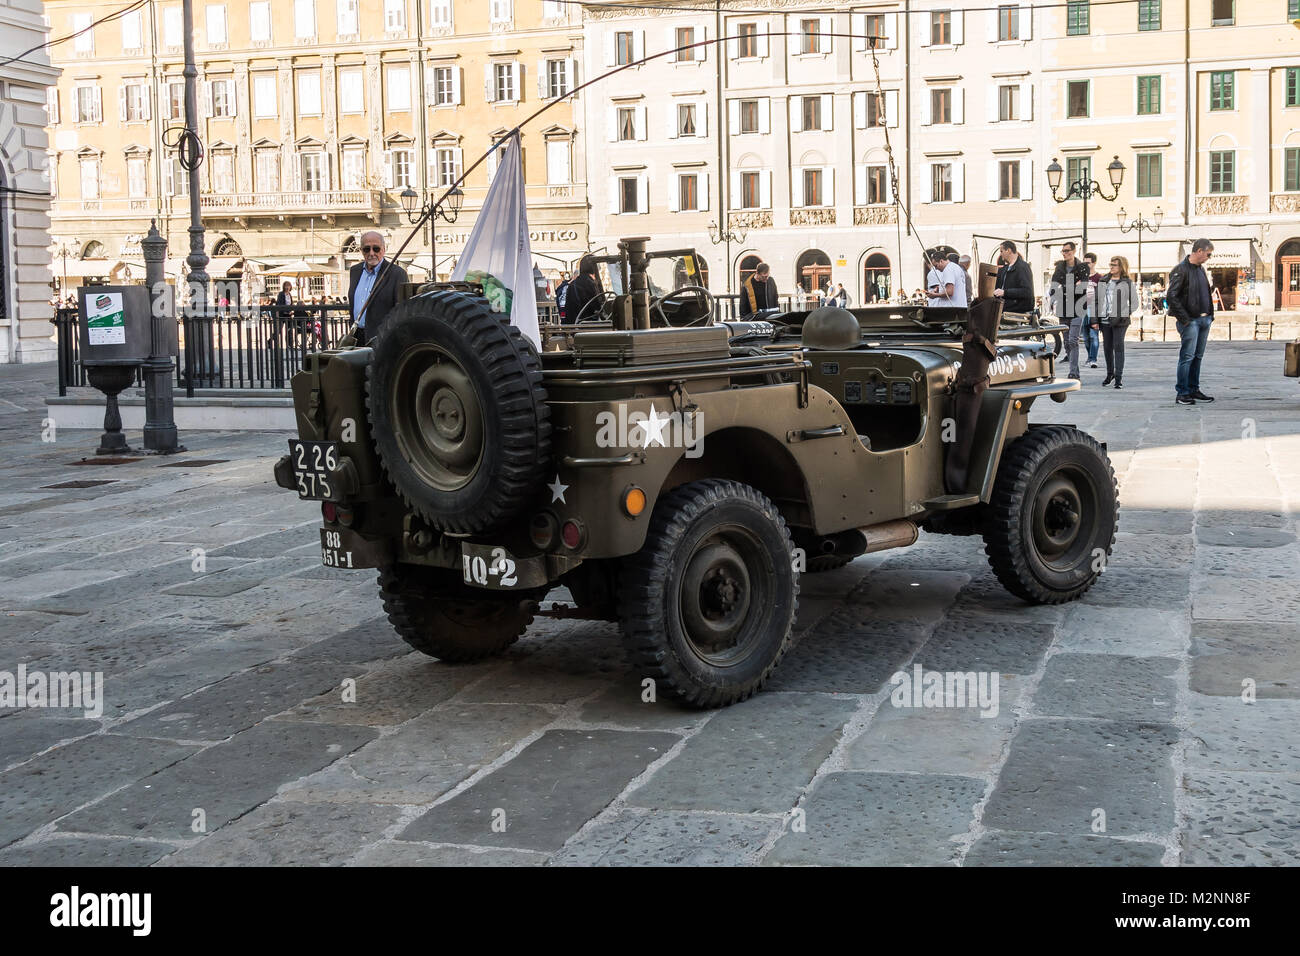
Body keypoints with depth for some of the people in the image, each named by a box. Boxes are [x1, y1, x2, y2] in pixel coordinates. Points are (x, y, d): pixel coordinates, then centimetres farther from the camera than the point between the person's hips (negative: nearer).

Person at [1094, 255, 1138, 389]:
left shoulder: (1128, 283, 1)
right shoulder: (1103, 282, 13)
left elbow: (1135, 303, 4)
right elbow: (1096, 300, 14)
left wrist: (1127, 315, -8)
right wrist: (1095, 319, 7)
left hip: (1119, 321, -4)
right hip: (1104, 320, 4)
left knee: (1118, 347, -7)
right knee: (1107, 347, 9)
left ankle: (1119, 377, -5)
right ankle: (1110, 373, 25)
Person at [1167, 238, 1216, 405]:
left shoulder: (1200, 270, 16)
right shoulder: (1181, 270, -12)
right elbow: (1171, 297, -18)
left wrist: (1210, 314, 15)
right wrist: (1184, 319, -17)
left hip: (1204, 320, 8)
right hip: (1190, 321, -8)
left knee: (1198, 356, 12)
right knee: (1187, 356, -8)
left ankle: (1194, 390, 19)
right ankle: (1182, 393, -4)